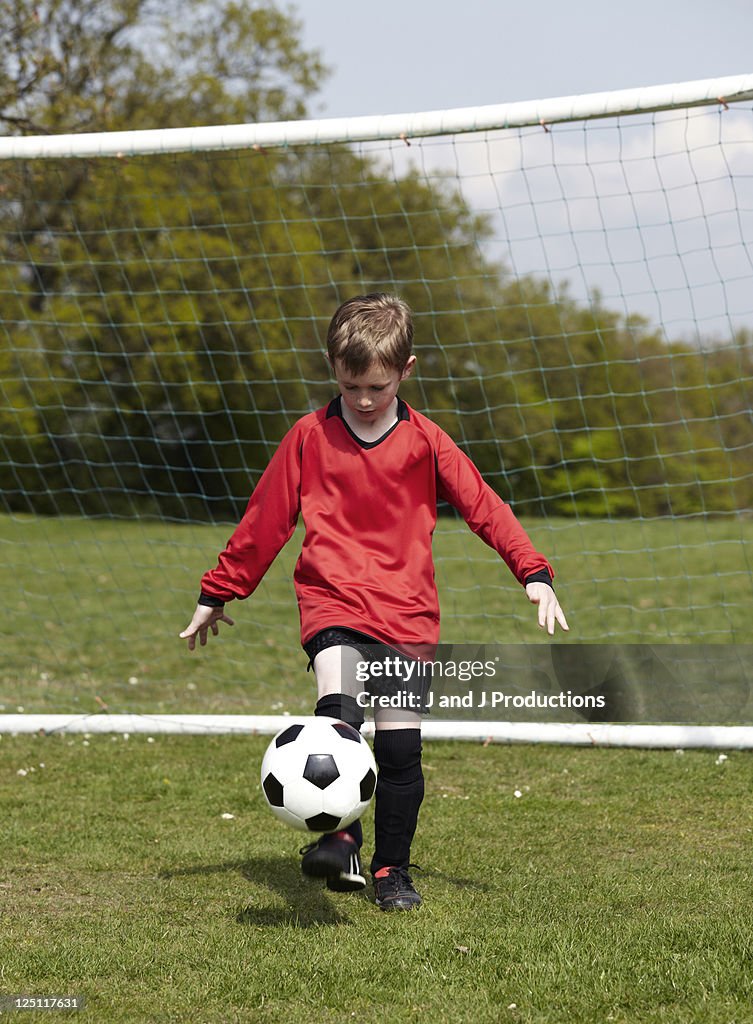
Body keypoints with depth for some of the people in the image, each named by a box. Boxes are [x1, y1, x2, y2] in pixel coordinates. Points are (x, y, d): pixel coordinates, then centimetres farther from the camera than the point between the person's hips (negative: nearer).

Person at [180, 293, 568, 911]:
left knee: (400, 746, -3)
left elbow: (484, 507, 3)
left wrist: (534, 573, -9)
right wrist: (219, 593, 15)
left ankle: (392, 871, 13)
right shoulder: (310, 437, 4)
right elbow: (265, 519, 10)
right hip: (332, 604, -1)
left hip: (406, 611, 1)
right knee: (339, 709, -29)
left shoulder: (424, 442, 4)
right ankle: (338, 838, -31)